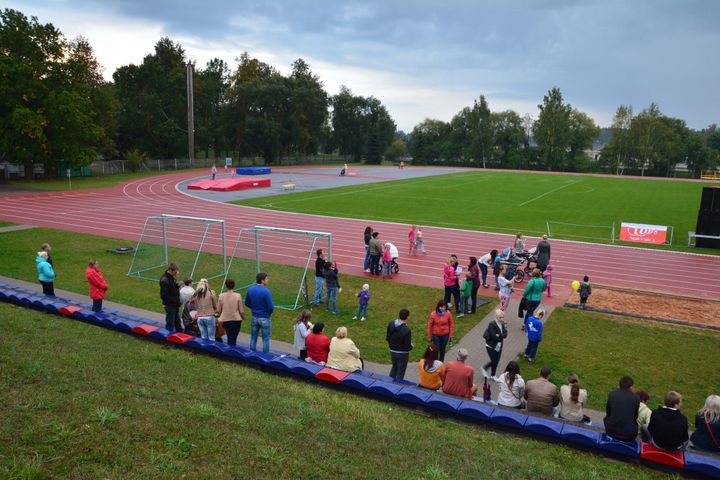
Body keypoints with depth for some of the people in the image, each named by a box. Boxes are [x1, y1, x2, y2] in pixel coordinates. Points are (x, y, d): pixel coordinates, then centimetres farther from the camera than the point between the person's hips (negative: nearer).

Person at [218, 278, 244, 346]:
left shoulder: (221, 296, -7)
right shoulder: (238, 296, -13)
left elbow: (218, 310, 0)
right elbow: (241, 311, -9)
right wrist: (243, 317, 11)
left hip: (225, 320, 2)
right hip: (236, 320, -2)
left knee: (230, 338, 13)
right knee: (234, 338, 12)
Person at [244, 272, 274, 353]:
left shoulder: (250, 289, -3)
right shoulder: (266, 291, -21)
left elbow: (247, 303, 7)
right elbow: (271, 307, -19)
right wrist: (269, 312, 3)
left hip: (254, 318, 5)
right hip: (264, 319, -5)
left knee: (253, 338, 17)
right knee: (266, 340, 7)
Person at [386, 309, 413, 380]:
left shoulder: (391, 324, -9)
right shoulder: (406, 330, -29)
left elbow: (387, 338, 3)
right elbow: (408, 347, -23)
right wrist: (411, 346, -1)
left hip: (392, 352, 6)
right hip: (402, 354, -6)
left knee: (394, 367, 27)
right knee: (400, 372, 11)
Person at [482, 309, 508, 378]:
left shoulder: (502, 324, 2)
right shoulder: (492, 324, -20)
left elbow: (505, 334, -7)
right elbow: (493, 336, -25)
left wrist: (499, 336, -23)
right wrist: (501, 336, -11)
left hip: (498, 346, 6)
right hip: (491, 346, -6)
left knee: (496, 361, 11)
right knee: (494, 361, -5)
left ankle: (493, 375, 30)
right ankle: (485, 368, 23)